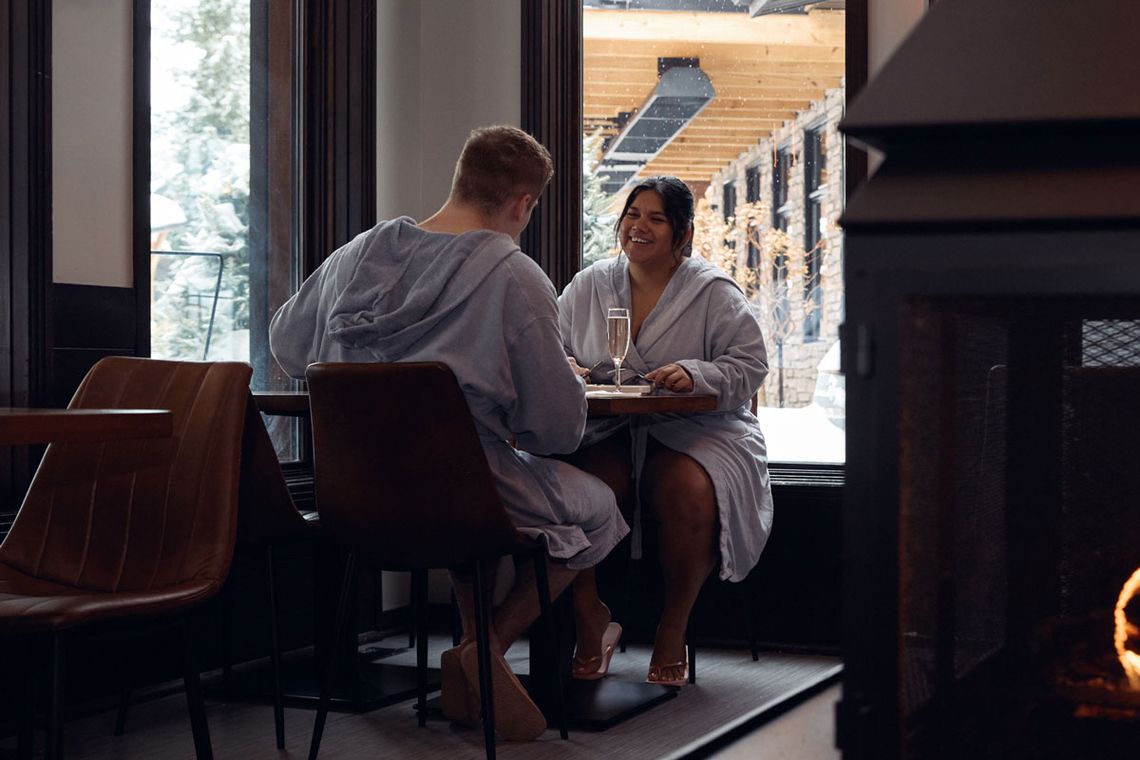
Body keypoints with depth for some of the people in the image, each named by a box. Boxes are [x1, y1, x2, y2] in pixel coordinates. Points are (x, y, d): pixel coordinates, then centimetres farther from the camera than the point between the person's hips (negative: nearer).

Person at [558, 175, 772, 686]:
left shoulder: (715, 293, 5)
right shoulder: (587, 287, 16)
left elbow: (749, 366, -2)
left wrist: (694, 374, -21)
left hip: (696, 433, -2)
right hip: (606, 433, 2)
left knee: (688, 491, -35)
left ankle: (673, 631, -14)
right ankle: (590, 620, -13)